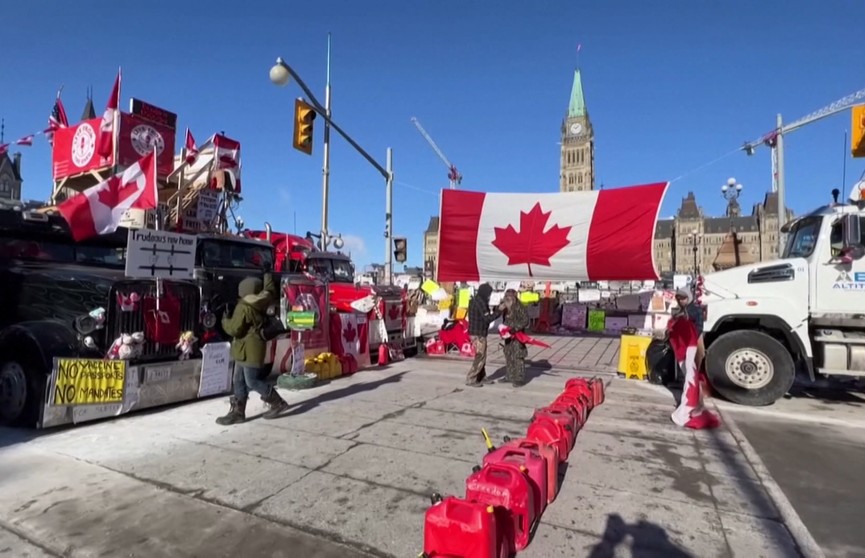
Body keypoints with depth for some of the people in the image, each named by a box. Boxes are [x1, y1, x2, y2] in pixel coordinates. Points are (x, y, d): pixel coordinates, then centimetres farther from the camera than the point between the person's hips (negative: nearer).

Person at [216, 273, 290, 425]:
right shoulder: (261, 303, 6)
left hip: (249, 351, -9)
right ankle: (237, 412, 17)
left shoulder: (244, 307, -19)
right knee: (240, 382, 12)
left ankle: (278, 403, 7)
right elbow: (270, 292, 27)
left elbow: (234, 329, -18)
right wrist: (268, 276, 39)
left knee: (253, 382, -3)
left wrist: (225, 320, 2)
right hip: (247, 350, 9)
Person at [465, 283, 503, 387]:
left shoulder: (475, 300, 12)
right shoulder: (480, 302, -19)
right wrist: (499, 310, -14)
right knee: (480, 357, -3)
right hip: (478, 334, -10)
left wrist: (496, 310, 7)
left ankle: (481, 378, 26)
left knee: (482, 357, 17)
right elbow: (488, 318, -21)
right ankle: (470, 379, 2)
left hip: (476, 332, 10)